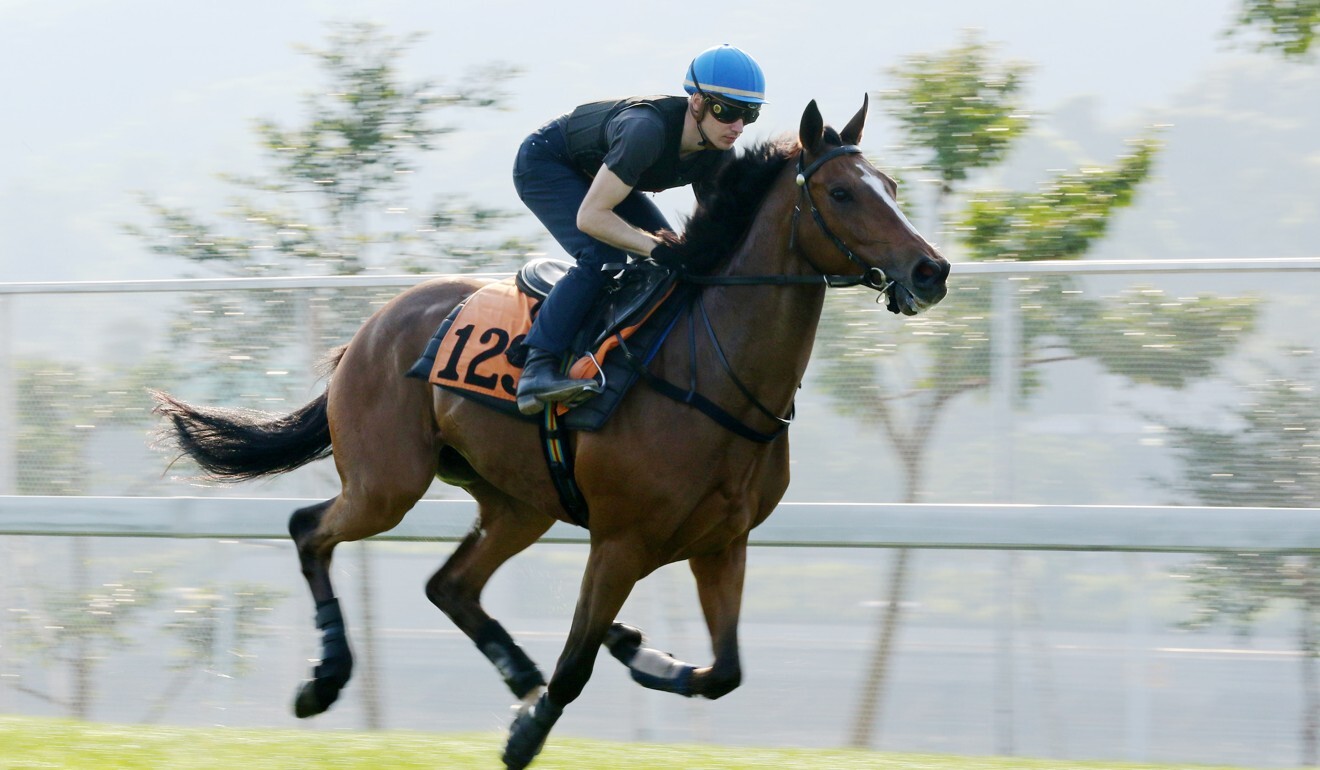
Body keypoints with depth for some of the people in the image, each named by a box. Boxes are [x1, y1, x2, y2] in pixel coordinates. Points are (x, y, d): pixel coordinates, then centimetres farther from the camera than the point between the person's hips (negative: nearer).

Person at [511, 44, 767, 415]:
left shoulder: (718, 154, -17)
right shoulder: (648, 130, -40)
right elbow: (590, 216, -38)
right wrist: (658, 248, -43)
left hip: (596, 174, 8)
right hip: (545, 164, -8)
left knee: (678, 257, 0)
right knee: (603, 257, -28)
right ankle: (536, 370, -30)